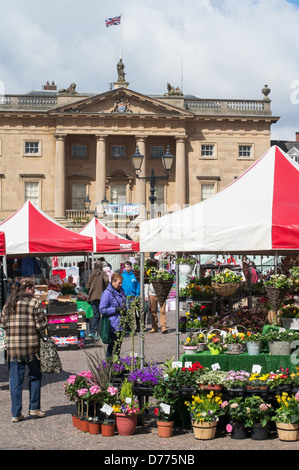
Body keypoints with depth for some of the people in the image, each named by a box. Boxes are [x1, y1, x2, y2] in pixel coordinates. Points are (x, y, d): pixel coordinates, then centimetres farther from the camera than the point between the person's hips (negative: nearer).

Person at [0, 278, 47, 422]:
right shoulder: (34, 303, -6)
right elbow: (41, 324, -8)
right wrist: (42, 335, 11)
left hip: (12, 346, 4)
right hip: (31, 345, -4)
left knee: (15, 380, 7)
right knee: (35, 376, 14)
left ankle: (16, 413, 8)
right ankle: (34, 407, 18)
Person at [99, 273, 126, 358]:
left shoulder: (121, 291, 12)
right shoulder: (107, 293, -12)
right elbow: (102, 310, -14)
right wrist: (116, 309, -19)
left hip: (120, 324, 8)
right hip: (113, 326, -8)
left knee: (119, 344, 13)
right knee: (113, 345, -6)